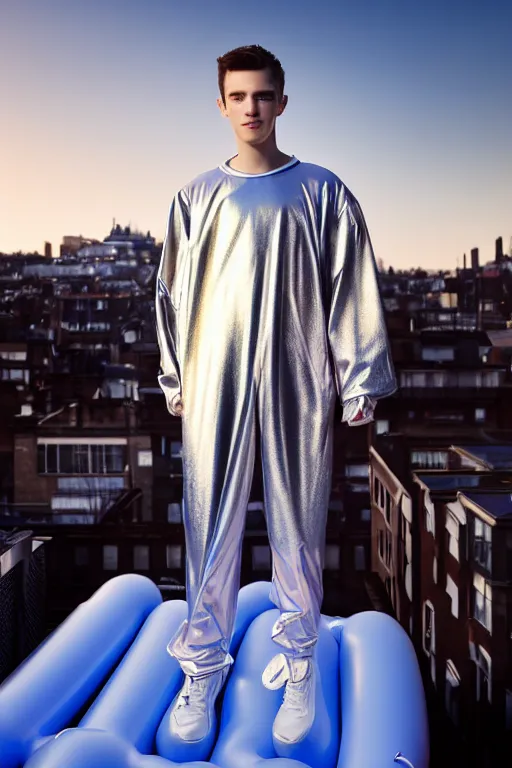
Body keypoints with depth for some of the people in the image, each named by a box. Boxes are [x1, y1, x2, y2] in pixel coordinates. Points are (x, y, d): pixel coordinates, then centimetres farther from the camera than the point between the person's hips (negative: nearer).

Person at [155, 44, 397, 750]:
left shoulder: (321, 192, 5)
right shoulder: (198, 197, 10)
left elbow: (354, 291, 3)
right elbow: (174, 294, 13)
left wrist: (362, 383, 0)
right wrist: (176, 380, 11)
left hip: (297, 380, -1)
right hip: (216, 379, 1)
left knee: (297, 527, 6)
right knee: (211, 527, 3)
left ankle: (298, 667, 21)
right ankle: (203, 668, 17)